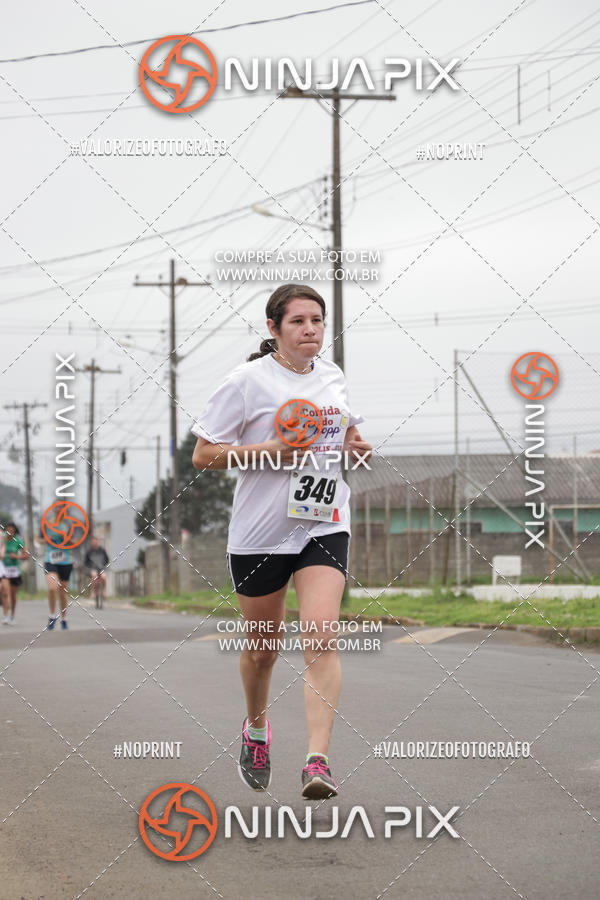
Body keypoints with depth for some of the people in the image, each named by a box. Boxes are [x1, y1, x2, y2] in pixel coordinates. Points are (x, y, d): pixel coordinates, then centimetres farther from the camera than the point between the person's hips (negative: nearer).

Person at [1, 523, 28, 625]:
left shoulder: (18, 541, -4)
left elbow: (26, 555, 2)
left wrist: (17, 556, -16)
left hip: (14, 569, 1)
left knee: (13, 595, 11)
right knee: (5, 593, -17)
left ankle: (12, 616, 29)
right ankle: (6, 616, -18)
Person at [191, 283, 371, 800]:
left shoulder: (333, 378, 9)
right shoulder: (249, 380, -7)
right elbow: (203, 455, -7)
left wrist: (355, 447, 4)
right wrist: (269, 451, -19)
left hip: (324, 525, 2)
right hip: (260, 530, -2)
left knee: (322, 637, -16)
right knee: (263, 645, 12)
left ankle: (318, 761, -20)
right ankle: (256, 729, 42)